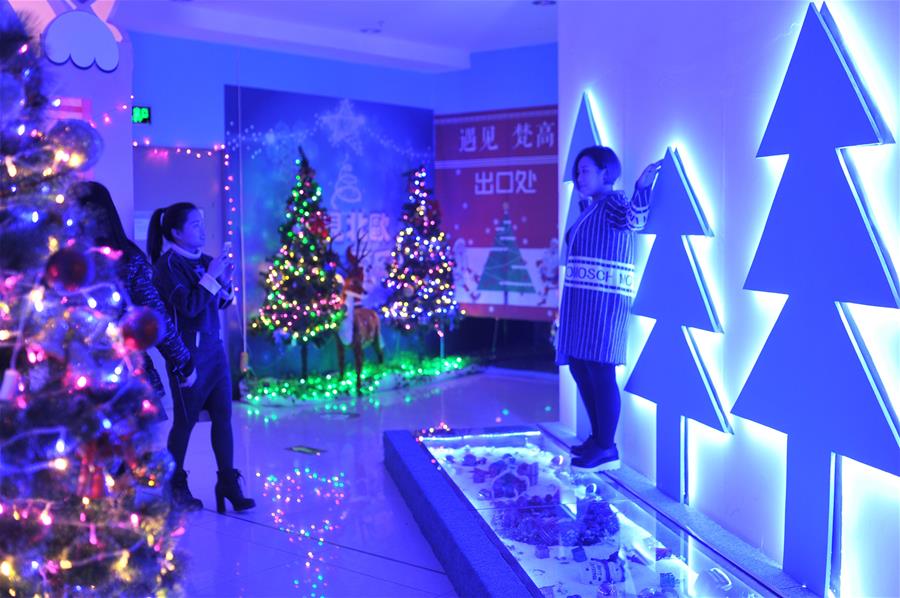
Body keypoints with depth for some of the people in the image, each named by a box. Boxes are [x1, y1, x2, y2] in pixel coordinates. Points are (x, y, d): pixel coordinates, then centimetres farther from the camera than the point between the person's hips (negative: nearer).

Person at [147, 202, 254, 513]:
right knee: (185, 420, 5)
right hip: (188, 353, -6)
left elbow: (222, 303, 14)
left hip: (214, 349, 6)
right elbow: (189, 306, -21)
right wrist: (211, 276, -20)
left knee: (223, 416, 6)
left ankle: (228, 482, 14)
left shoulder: (203, 260, 8)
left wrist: (225, 280, -3)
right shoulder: (167, 265, -11)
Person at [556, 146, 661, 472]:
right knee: (578, 366, 11)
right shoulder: (587, 208, 18)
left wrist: (642, 187, -46)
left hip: (604, 298, -9)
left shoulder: (612, 202, -8)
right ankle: (597, 437, 22)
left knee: (599, 369, -9)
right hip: (581, 299, 9)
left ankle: (607, 449, -2)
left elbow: (634, 219, -31)